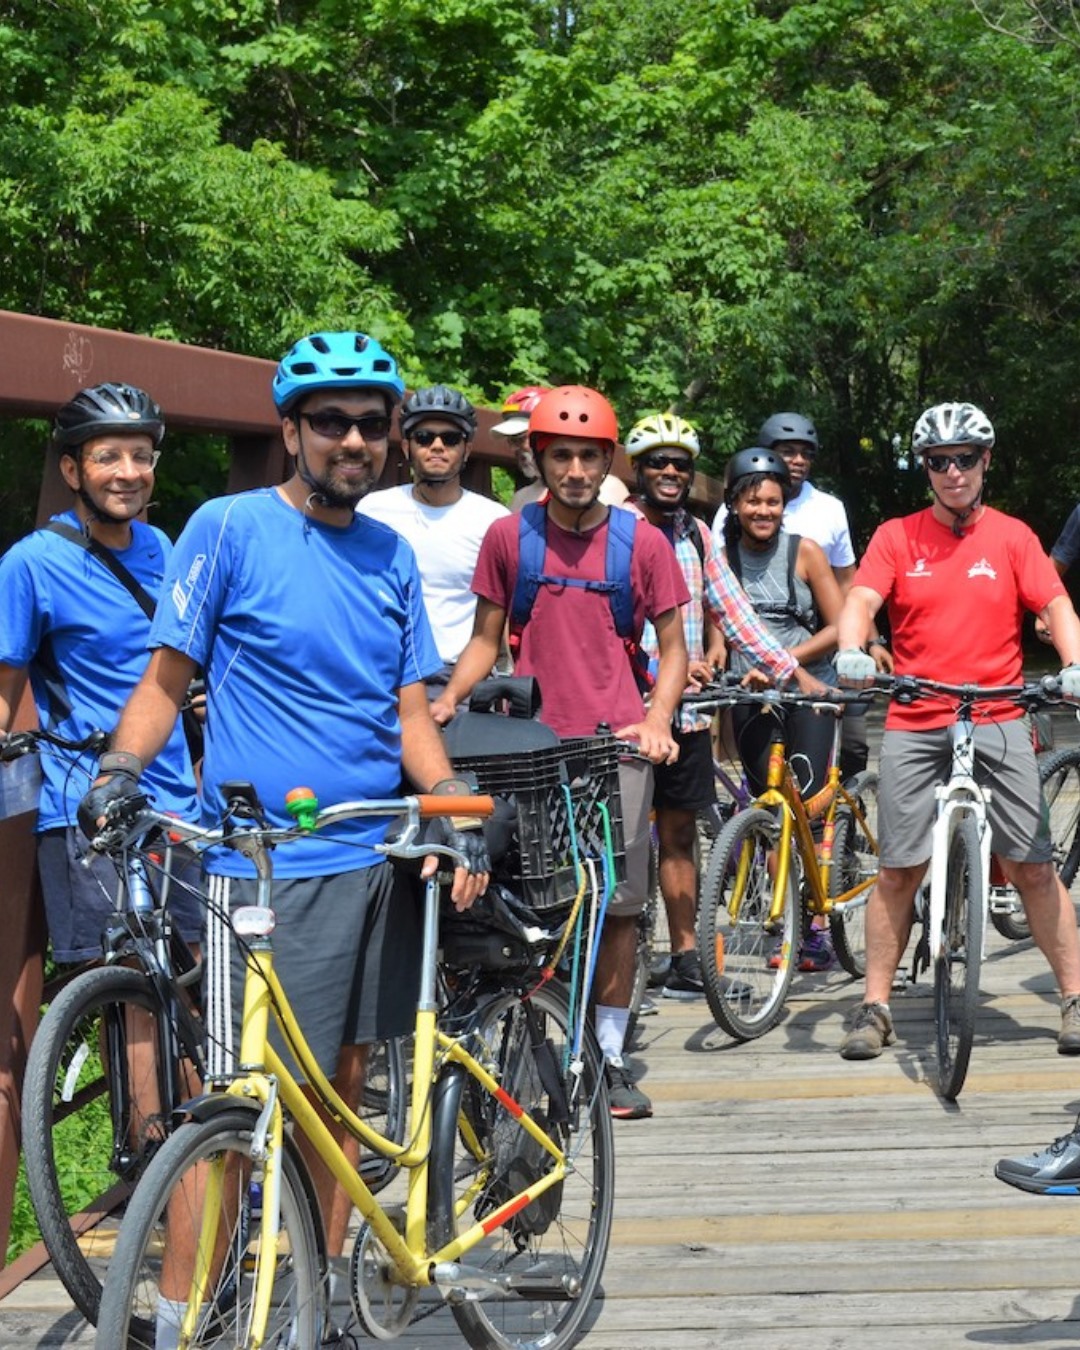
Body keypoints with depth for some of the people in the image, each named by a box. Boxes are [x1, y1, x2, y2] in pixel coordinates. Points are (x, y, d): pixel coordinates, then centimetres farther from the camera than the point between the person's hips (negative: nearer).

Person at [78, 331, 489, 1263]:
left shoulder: (390, 555, 13)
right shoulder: (229, 528, -4)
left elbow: (410, 711, 13)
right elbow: (165, 679, -2)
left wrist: (455, 809, -3)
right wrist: (118, 774, -18)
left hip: (377, 858, 6)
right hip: (265, 867, -6)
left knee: (341, 1087, 13)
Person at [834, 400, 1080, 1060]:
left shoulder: (1012, 537, 7)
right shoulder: (897, 538, 7)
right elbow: (861, 600, -6)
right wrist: (851, 651, -27)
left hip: (997, 721, 0)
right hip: (914, 724, 1)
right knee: (899, 870, 1)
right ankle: (876, 1007, 9)